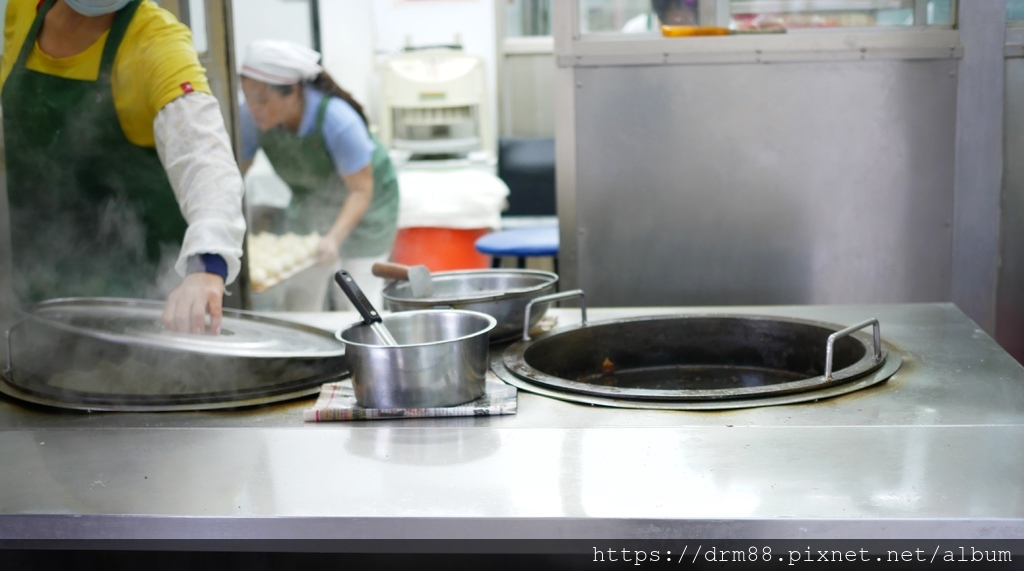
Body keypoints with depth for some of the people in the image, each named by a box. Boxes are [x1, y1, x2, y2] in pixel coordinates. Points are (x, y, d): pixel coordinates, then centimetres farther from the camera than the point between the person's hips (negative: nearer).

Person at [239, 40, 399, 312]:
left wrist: (334, 237, -41)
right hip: (309, 202, 5)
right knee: (299, 303, 1)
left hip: (364, 205, -4)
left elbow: (361, 190, -28)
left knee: (356, 305, -8)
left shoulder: (337, 121, -35)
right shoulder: (251, 117, -23)